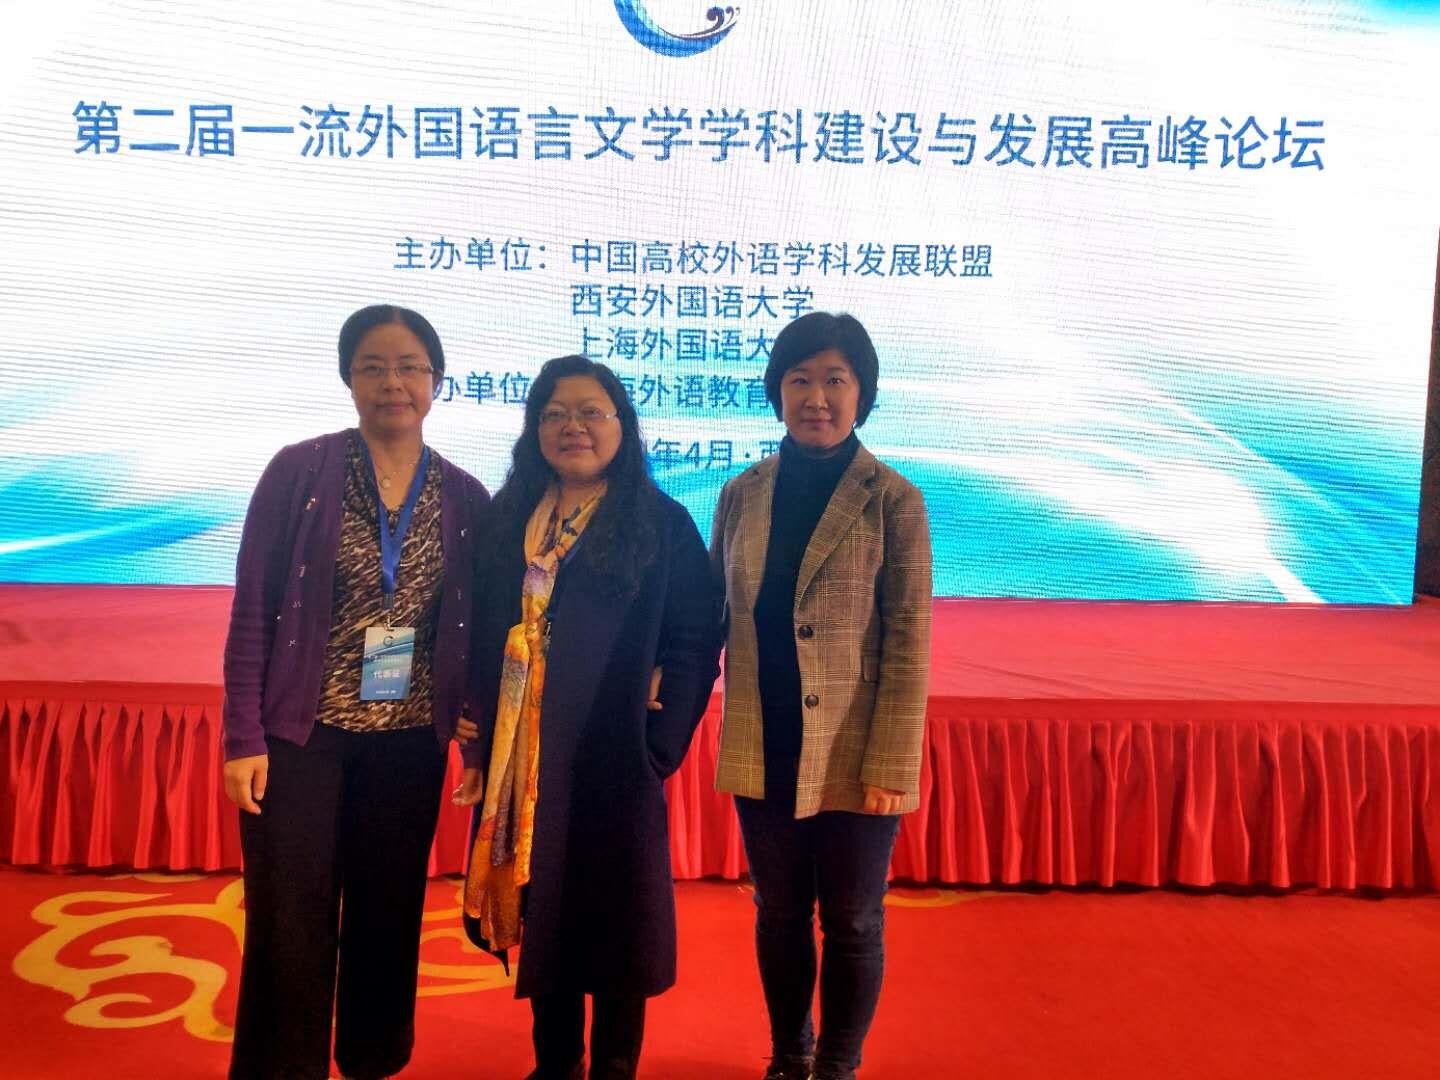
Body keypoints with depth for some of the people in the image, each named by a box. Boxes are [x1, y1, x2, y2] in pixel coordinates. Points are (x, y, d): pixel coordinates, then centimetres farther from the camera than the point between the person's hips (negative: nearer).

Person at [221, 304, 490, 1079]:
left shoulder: (465, 499, 1)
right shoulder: (299, 471, -6)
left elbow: (473, 630, 5)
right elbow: (252, 610, -5)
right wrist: (244, 737, -9)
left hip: (410, 742, 3)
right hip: (301, 733, -2)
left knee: (389, 920, 13)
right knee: (290, 928, 2)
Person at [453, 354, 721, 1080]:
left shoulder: (663, 524, -4)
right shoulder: (508, 518, 8)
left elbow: (697, 638, -6)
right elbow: (484, 637, 10)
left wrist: (660, 744, -12)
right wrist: (481, 744, 2)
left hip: (612, 759, -4)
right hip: (520, 760, 4)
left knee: (614, 918, 7)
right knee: (539, 915, 14)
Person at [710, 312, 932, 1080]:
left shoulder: (892, 500, -7)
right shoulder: (741, 495, 3)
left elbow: (909, 642, -9)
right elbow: (711, 614, 9)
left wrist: (890, 765, -13)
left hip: (850, 757, -3)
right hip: (764, 752, 4)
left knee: (851, 924, 12)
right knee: (779, 915, 18)